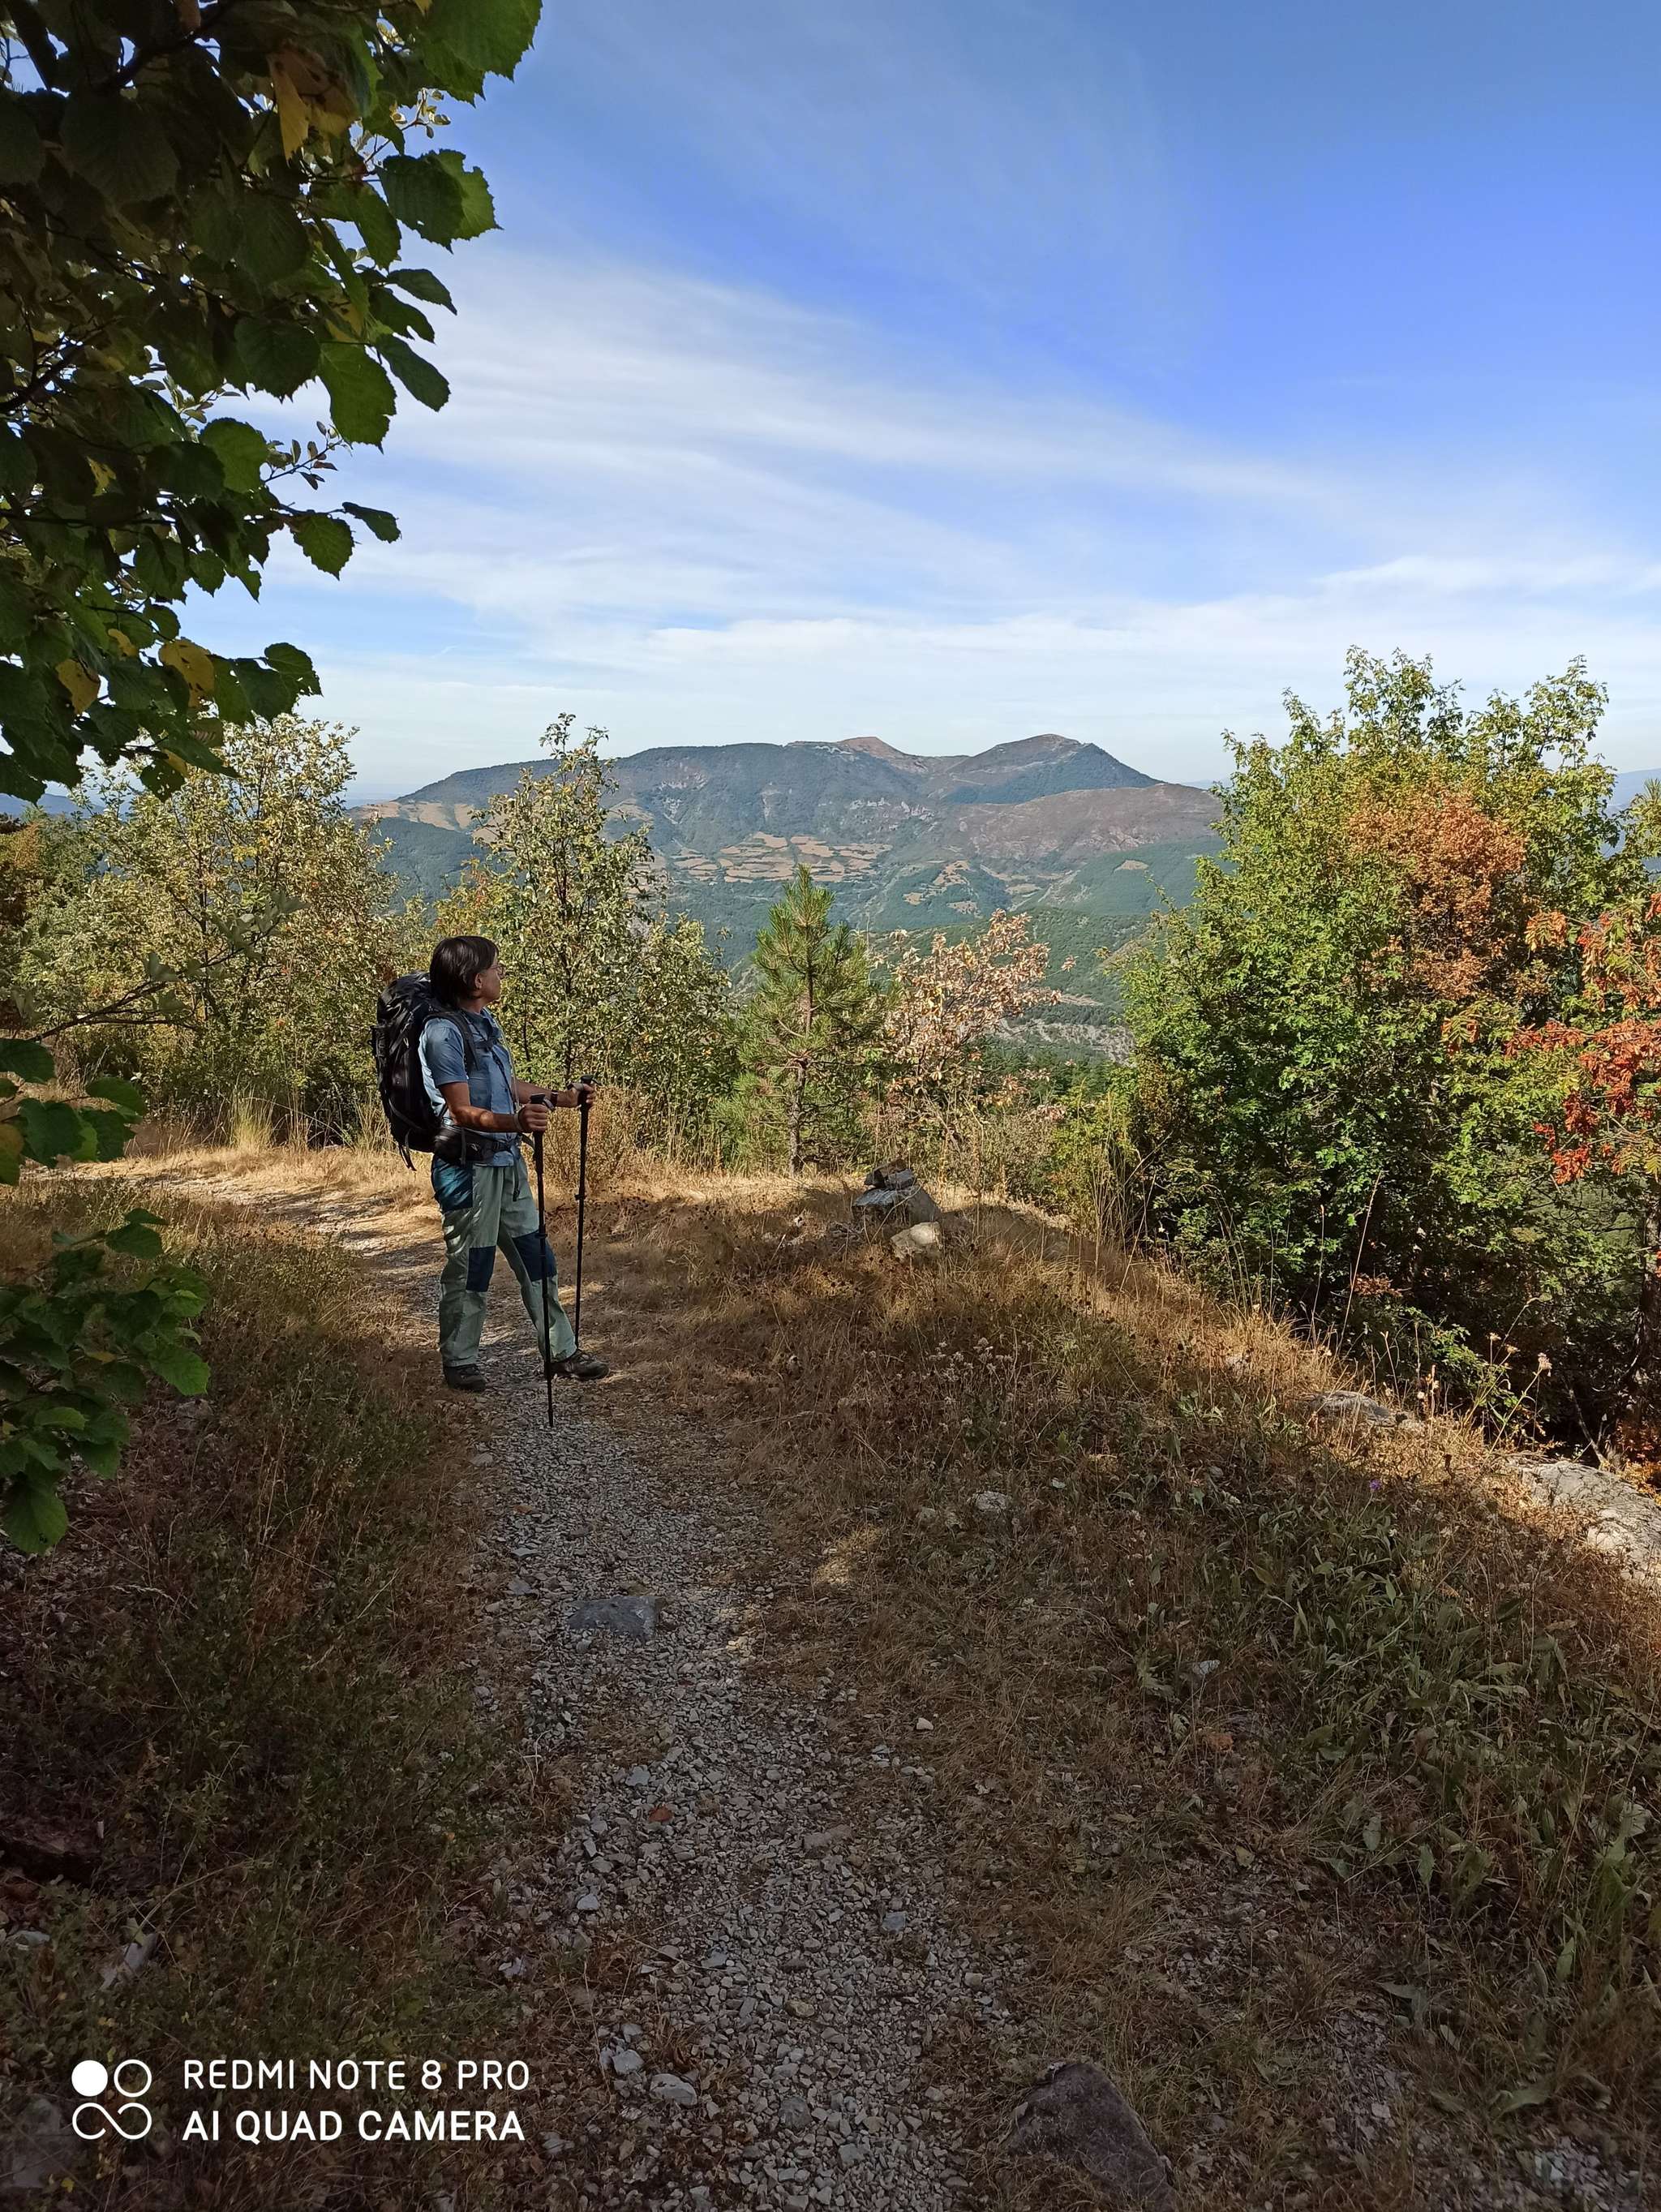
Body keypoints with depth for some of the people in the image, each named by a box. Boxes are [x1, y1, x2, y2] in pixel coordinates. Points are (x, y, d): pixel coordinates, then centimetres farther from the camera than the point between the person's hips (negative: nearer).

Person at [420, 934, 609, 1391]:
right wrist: (515, 1122, -36)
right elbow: (463, 1113, -21)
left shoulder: (487, 1021, 11)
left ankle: (560, 1351, 24)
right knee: (469, 1268, 3)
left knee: (536, 1259, 14)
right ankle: (460, 1363, 20)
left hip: (507, 1162, 9)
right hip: (468, 1167, -9)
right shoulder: (444, 1032, -17)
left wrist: (560, 1097, 20)